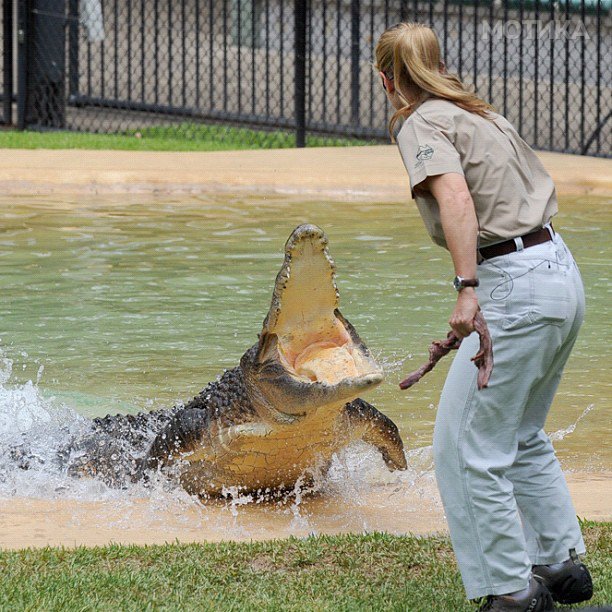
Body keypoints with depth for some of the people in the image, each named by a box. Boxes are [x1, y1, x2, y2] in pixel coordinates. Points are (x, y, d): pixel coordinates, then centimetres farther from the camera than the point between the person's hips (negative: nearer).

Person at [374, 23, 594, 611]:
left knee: (470, 446, -2)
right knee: (522, 436, 24)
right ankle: (562, 563, 30)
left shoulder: (424, 123, -7)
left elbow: (456, 198, -25)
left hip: (515, 287, -9)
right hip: (562, 273, 9)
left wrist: (467, 287, -34)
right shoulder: (481, 114, 17)